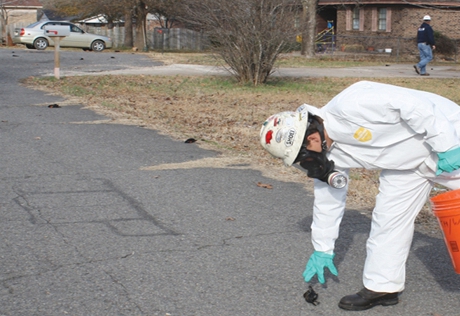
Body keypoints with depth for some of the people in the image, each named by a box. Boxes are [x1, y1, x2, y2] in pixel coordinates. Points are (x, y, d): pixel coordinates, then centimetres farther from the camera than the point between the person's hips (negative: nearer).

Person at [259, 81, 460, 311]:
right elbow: (328, 200, 8)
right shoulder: (328, 154, -5)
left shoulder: (350, 105, -33)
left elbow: (413, 103, -32)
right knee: (388, 217, 4)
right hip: (406, 161, 7)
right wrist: (322, 250, 16)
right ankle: (381, 286, 15)